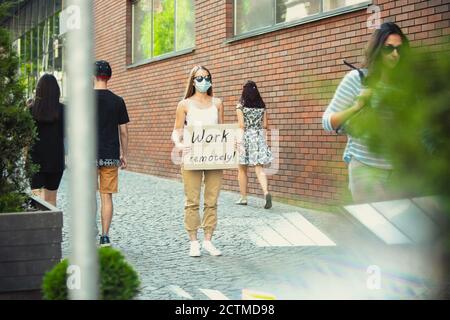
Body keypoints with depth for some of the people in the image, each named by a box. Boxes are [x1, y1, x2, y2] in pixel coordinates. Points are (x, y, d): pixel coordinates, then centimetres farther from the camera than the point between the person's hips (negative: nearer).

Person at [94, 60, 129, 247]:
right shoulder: (118, 101, 2)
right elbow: (123, 131, 4)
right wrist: (124, 155, 13)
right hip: (111, 155, 2)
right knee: (107, 196, 5)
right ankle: (105, 237, 5)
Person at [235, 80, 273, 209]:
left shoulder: (241, 106, -4)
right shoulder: (261, 106, 6)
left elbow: (241, 125, -9)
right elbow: (265, 125, 7)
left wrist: (240, 141, -7)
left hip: (245, 136, -3)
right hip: (259, 137, 3)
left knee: (242, 169, 11)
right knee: (259, 168, -2)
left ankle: (243, 198, 17)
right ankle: (266, 192, -24)